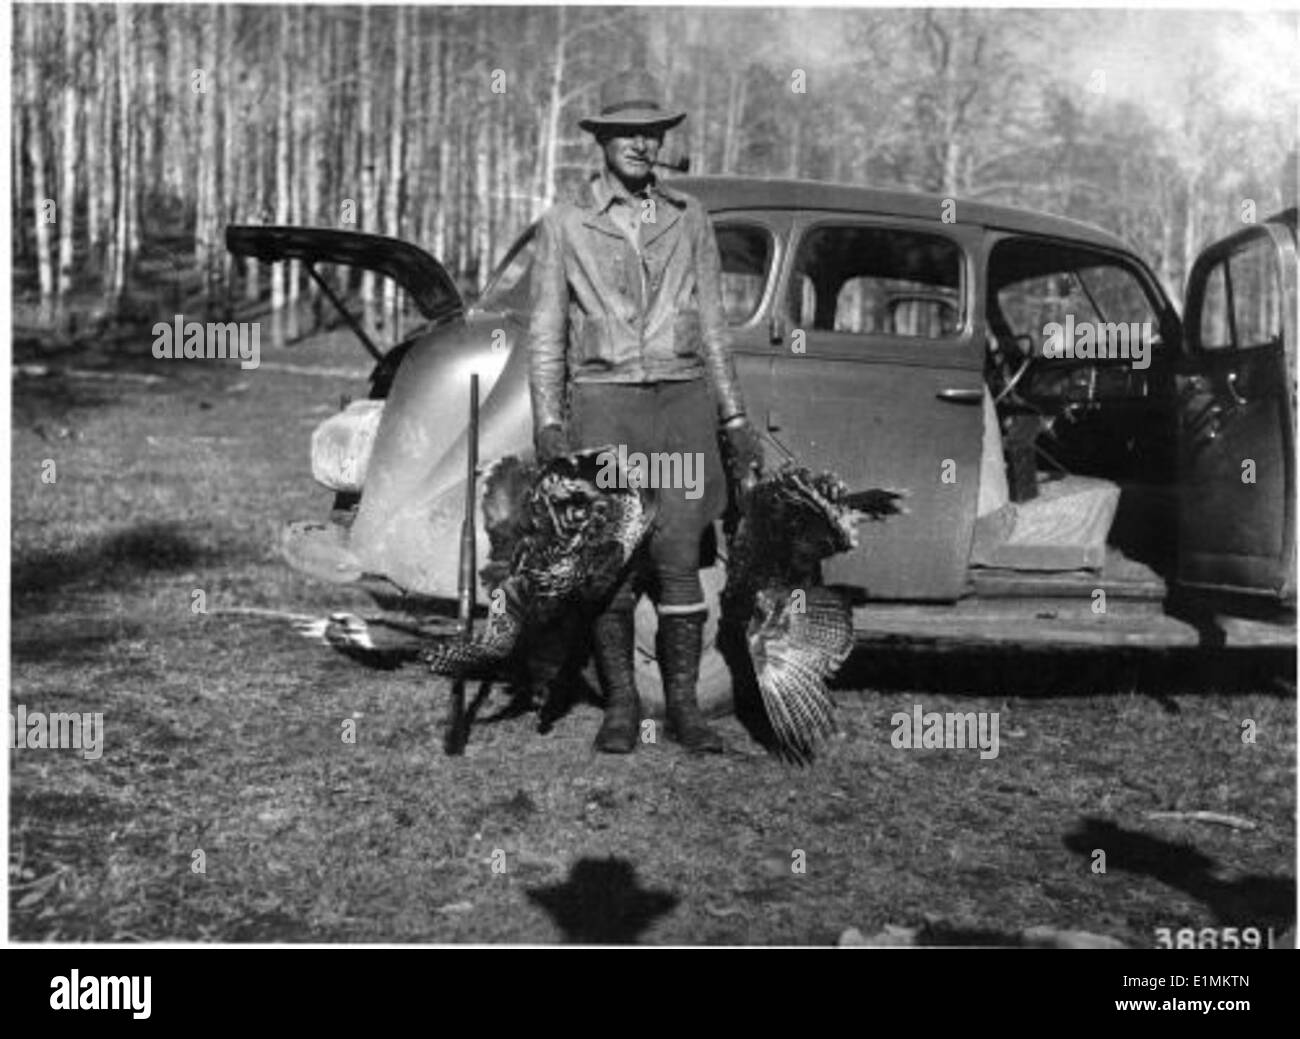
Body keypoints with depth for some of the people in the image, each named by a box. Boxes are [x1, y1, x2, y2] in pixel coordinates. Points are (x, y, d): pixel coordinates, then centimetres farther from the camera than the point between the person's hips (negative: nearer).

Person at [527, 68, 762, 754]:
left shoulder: (688, 219, 13)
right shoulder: (565, 224, 8)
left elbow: (711, 326, 15)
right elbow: (546, 333, 6)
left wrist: (734, 420, 11)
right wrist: (548, 423, -4)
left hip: (682, 399, 1)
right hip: (602, 399, -1)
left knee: (678, 558, -4)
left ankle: (683, 705, 5)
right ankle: (620, 707, 8)